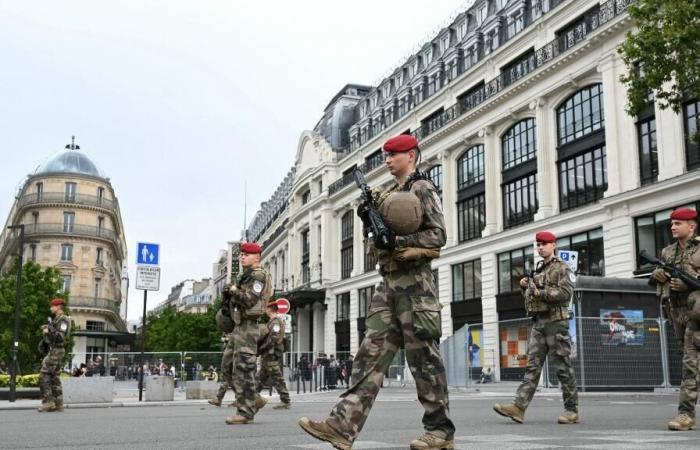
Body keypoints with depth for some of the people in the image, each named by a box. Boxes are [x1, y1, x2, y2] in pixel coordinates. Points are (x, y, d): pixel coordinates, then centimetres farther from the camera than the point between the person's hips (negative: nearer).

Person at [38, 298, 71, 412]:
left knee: (44, 376, -12)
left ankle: (48, 402, -12)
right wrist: (46, 330, 10)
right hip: (53, 350, 10)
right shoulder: (56, 319, 19)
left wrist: (49, 331, -14)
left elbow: (61, 336, -22)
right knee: (55, 377, 8)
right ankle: (58, 404, 9)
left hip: (56, 351, -10)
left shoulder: (63, 320, -12)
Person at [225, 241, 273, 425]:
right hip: (241, 326, 10)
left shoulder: (258, 275, -9)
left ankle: (246, 412, -8)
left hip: (250, 326, -10)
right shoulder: (245, 276, 20)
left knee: (244, 369, -10)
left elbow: (250, 300, -20)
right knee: (238, 370, 12)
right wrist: (231, 296, 7)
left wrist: (234, 291, -6)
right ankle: (254, 400, 23)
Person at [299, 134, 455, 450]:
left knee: (423, 356, -3)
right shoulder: (388, 195, 22)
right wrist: (369, 221, 5)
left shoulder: (422, 189, -1)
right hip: (388, 282, 8)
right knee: (371, 353, -1)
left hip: (414, 280, -7)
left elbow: (438, 235, -10)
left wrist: (399, 241, -21)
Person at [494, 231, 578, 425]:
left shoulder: (562, 268, 1)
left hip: (556, 322, -6)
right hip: (538, 323, 7)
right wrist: (525, 288, 7)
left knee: (563, 367, -2)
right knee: (532, 366, -2)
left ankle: (572, 410, 5)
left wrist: (541, 292, -19)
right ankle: (519, 407, -9)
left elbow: (566, 292, -15)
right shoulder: (538, 271, 22)